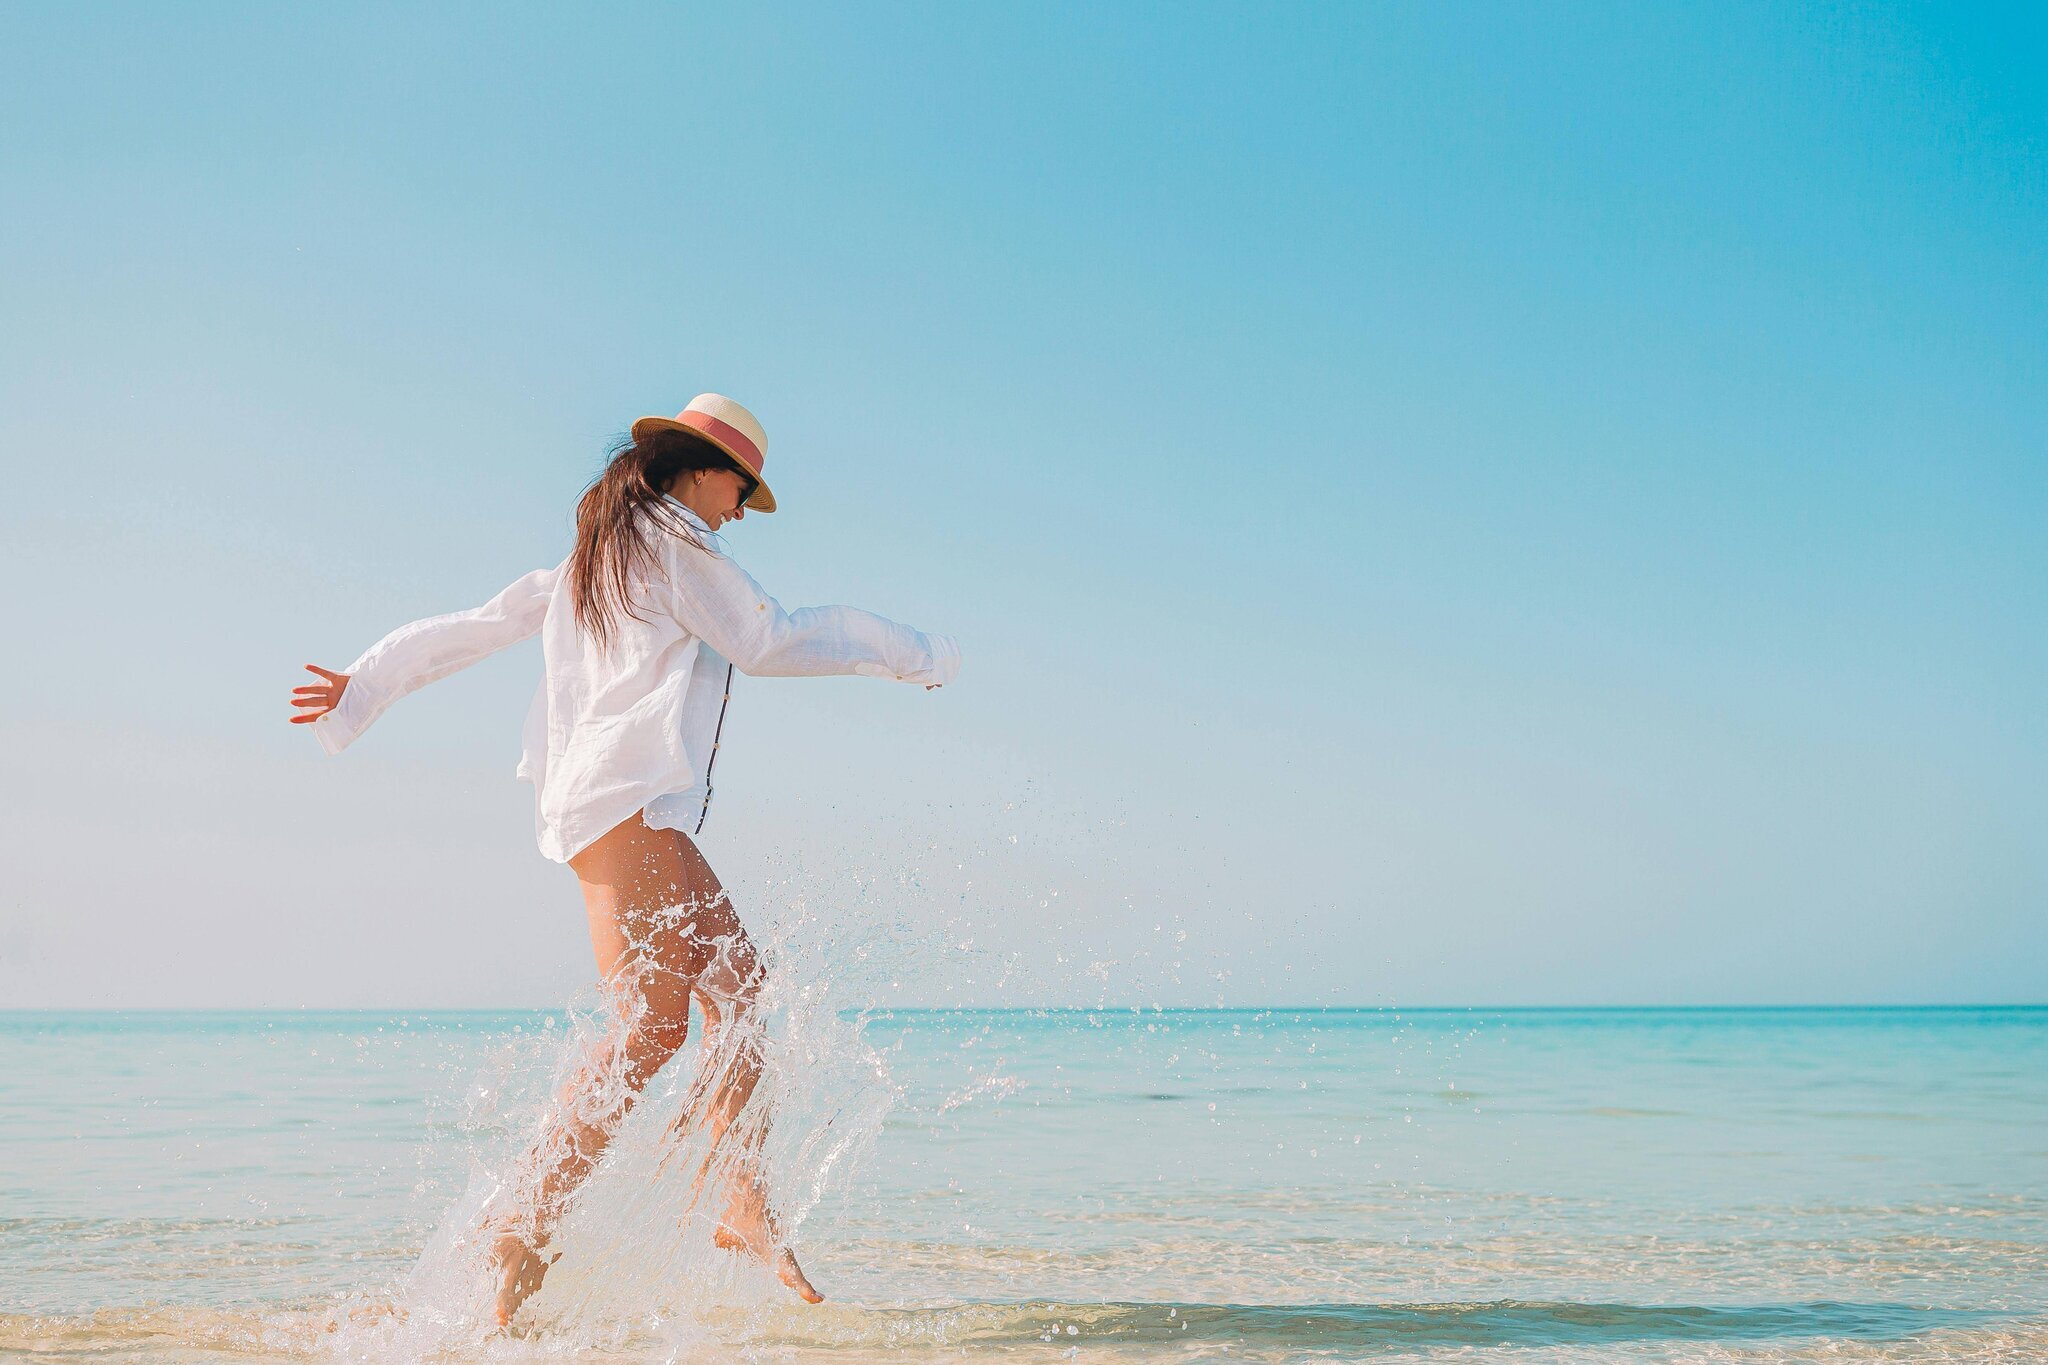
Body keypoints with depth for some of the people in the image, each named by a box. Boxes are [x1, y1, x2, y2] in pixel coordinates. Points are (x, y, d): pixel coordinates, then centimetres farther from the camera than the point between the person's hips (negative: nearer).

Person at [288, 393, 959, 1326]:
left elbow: (474, 627, 24)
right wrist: (901, 652, 9)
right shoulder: (671, 542, -2)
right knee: (652, 1025, -16)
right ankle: (522, 1229, -17)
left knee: (739, 990, 4)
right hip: (624, 801, -10)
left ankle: (742, 1205, 0)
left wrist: (362, 688, 26)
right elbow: (769, 642, -1)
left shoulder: (586, 563, 25)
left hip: (647, 818, 10)